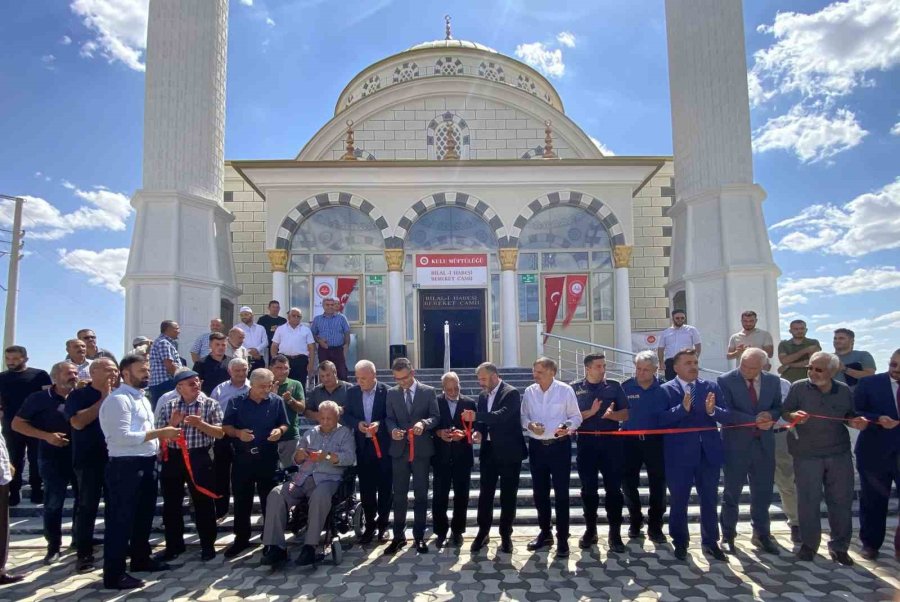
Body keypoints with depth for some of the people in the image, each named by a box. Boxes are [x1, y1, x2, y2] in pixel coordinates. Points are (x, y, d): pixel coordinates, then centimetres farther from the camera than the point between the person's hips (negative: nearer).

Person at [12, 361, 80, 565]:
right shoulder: (39, 398, -3)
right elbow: (17, 424, -2)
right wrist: (46, 436, -13)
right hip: (53, 459, -3)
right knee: (53, 504, 3)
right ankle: (54, 546, 17)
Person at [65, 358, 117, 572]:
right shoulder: (78, 395, -1)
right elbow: (78, 422, -17)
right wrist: (103, 399, -14)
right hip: (89, 460, -4)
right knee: (88, 507, 2)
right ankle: (84, 554, 11)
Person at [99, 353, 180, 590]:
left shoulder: (142, 399, 17)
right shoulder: (118, 399, -15)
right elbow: (123, 437, -24)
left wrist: (164, 434, 4)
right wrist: (159, 433, -21)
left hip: (147, 464, 10)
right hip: (126, 466, -10)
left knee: (144, 514, 22)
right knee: (121, 518, 0)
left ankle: (141, 558, 39)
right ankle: (114, 574, 11)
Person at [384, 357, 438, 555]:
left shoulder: (428, 391, 0)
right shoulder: (392, 393, 7)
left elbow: (436, 417, -2)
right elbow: (389, 418, 6)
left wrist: (423, 423, -23)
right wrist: (393, 429, -16)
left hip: (421, 449, -2)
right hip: (399, 449, 2)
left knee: (421, 495, 6)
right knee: (399, 495, 6)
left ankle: (419, 536, 16)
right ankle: (398, 536, 16)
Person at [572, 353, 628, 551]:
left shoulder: (614, 387, 5)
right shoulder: (575, 388, 3)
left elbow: (626, 414, 2)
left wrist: (611, 414, -18)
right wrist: (590, 412, -16)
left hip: (611, 442, 0)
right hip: (586, 443, 0)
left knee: (613, 488, 1)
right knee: (588, 489, 8)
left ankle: (615, 533, 11)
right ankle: (590, 530, 21)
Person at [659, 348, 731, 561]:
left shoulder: (712, 387, 6)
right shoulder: (666, 389, -4)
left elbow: (727, 417, -1)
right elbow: (661, 419, -15)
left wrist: (713, 410, -21)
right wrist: (682, 408, -27)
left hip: (709, 452, 3)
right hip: (679, 454, -3)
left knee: (710, 499, 12)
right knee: (678, 500, 8)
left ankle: (710, 542, 28)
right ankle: (680, 542, 24)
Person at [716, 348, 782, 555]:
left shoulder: (773, 381, 3)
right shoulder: (726, 380, -10)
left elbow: (777, 408, 9)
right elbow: (726, 411, -16)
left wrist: (769, 416, -14)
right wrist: (754, 420, -22)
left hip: (764, 444, 4)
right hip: (736, 445, -4)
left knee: (763, 492, 13)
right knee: (732, 493, 7)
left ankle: (761, 535, 29)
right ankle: (728, 536, 20)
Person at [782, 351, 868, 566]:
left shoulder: (844, 390, 3)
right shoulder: (799, 387, -5)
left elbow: (849, 416, 15)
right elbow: (785, 412, -3)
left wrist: (856, 421, -7)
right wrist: (794, 415, -24)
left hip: (839, 453, 3)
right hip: (807, 454, -2)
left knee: (842, 500, 8)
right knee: (808, 500, 4)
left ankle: (839, 546, 23)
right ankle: (809, 543, 20)